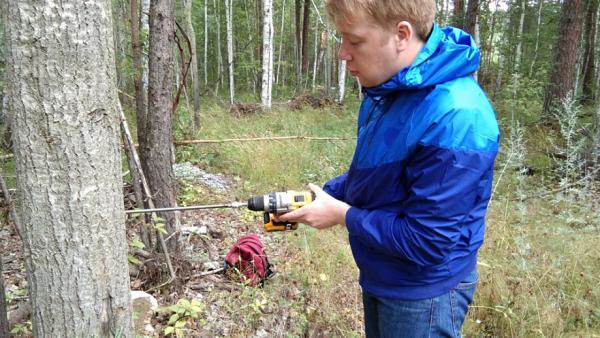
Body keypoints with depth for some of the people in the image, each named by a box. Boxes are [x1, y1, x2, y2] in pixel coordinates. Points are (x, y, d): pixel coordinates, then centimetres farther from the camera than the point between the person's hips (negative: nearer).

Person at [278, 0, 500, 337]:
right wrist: (323, 194, -4)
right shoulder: (386, 88, -3)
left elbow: (426, 242, -29)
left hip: (424, 292, -8)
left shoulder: (456, 118, -32)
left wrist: (342, 215, -19)